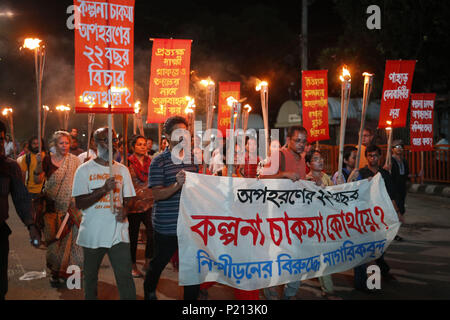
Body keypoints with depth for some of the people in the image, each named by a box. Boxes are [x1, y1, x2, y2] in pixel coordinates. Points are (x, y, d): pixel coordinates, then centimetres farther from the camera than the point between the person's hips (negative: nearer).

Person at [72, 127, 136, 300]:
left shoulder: (122, 170, 10)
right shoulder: (84, 170, -1)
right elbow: (79, 204, -8)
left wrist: (124, 210, -9)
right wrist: (104, 189, -19)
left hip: (118, 233, 1)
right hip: (92, 234, -1)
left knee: (125, 276, -6)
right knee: (91, 276, 13)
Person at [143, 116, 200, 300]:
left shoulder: (192, 159, 9)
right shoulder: (159, 162, -8)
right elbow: (157, 194, -15)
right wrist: (177, 185, -30)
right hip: (166, 225, -4)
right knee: (158, 264, 13)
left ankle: (191, 297, 24)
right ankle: (149, 293, 38)